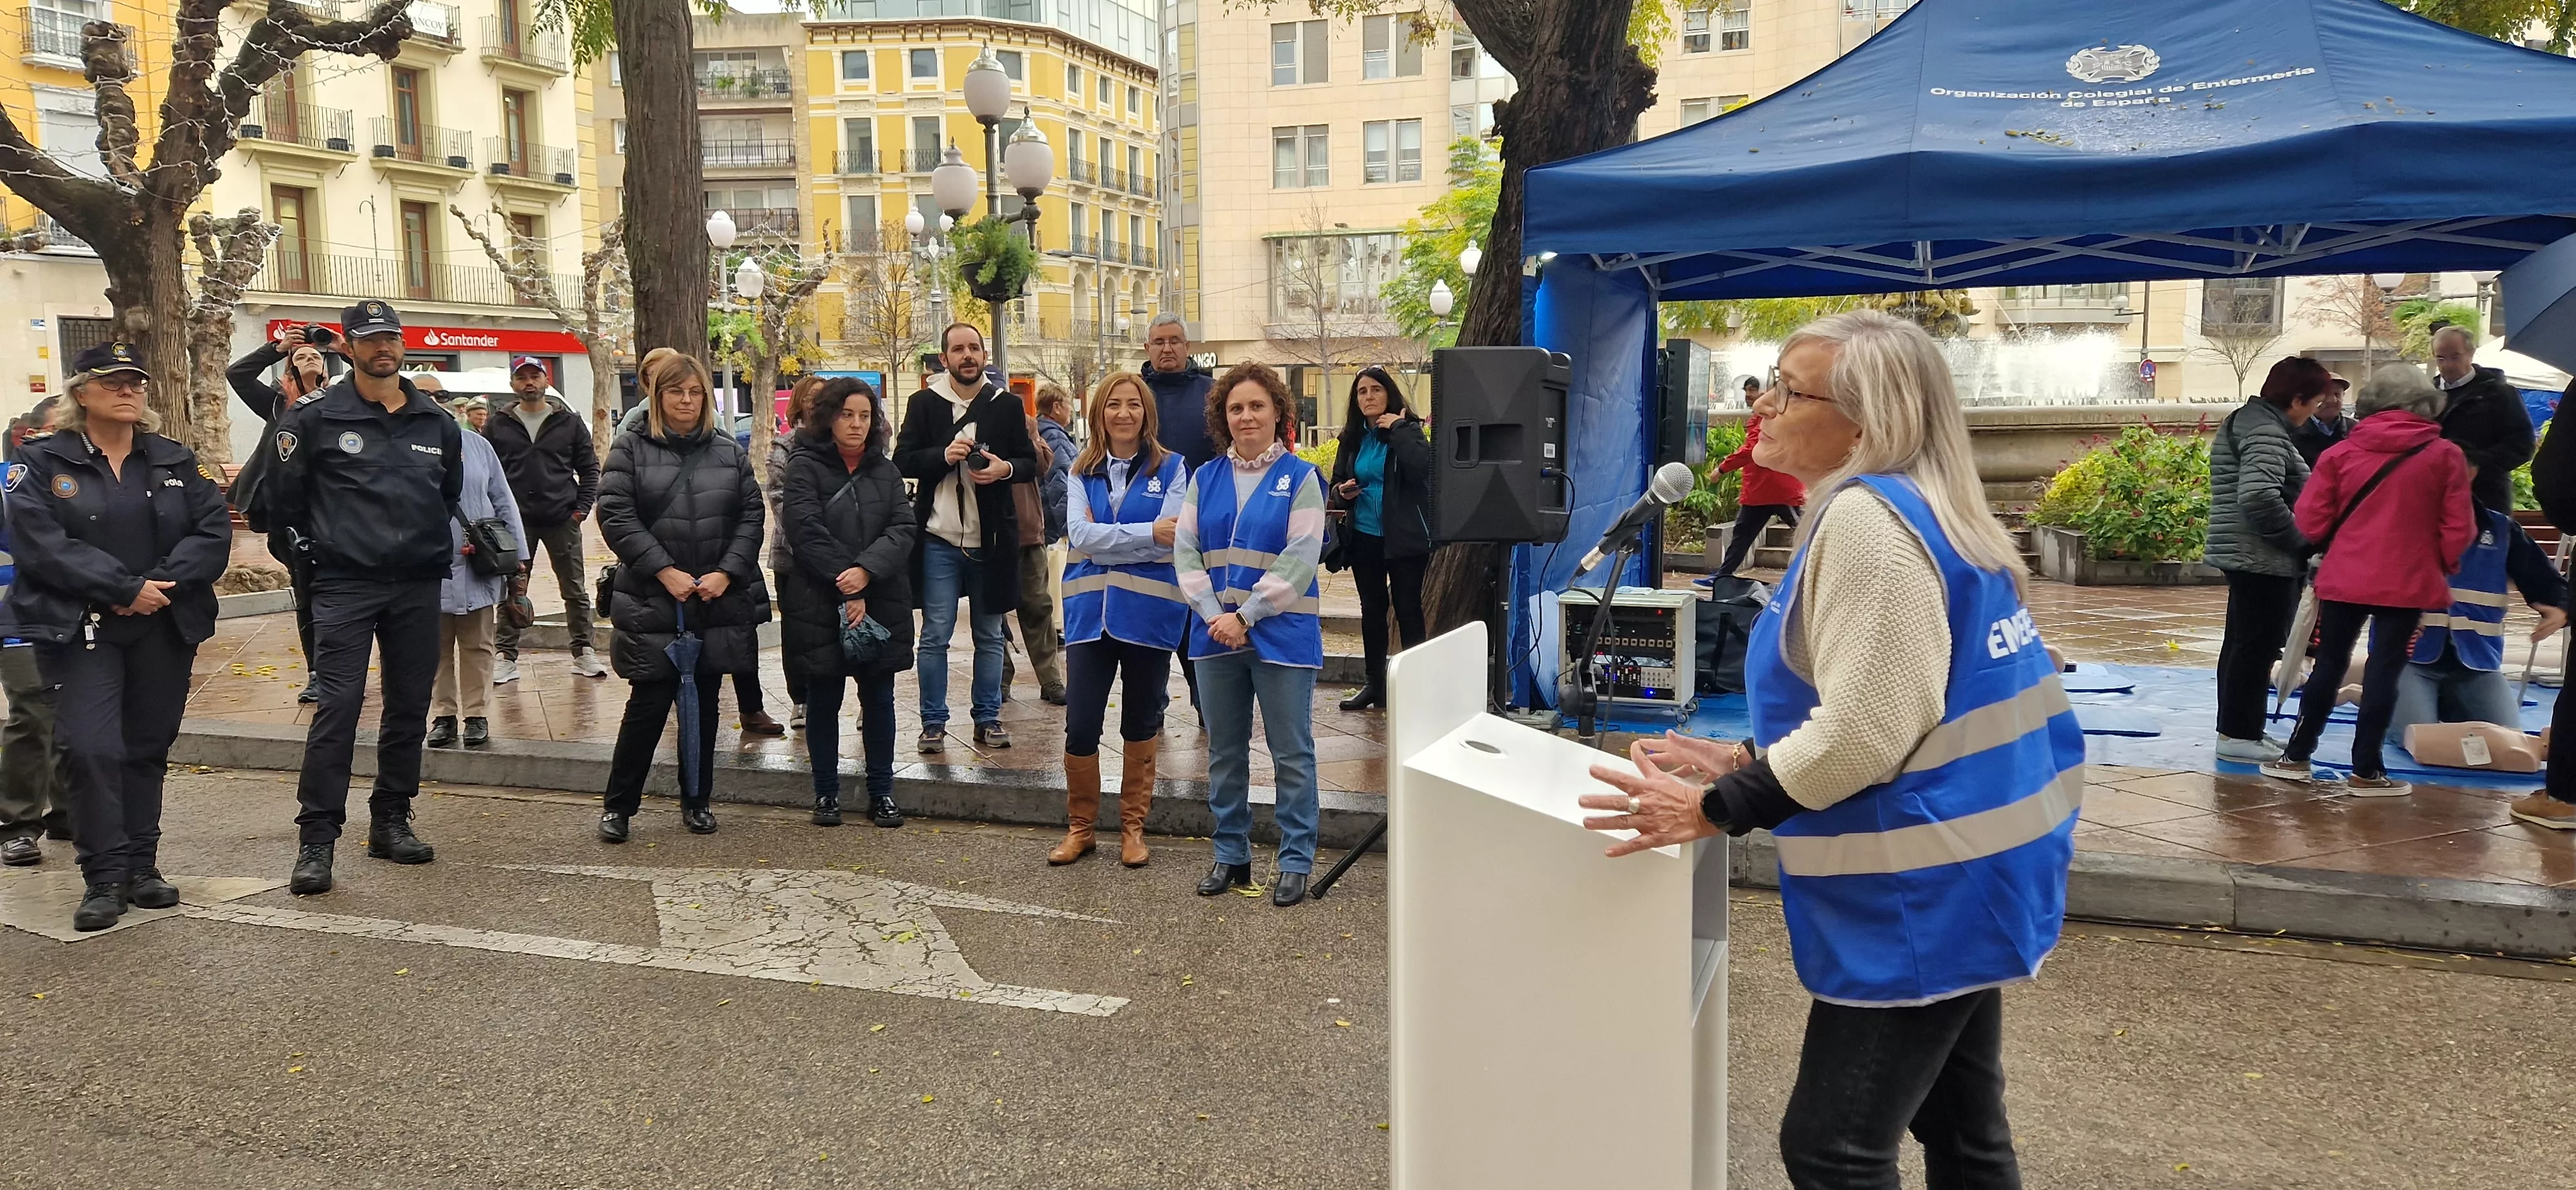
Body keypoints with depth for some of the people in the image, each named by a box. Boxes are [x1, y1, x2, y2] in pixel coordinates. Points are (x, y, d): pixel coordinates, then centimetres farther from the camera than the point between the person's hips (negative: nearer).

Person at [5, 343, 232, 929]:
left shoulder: (177, 462, 10)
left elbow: (213, 531, 0)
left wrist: (164, 584, -15)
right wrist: (127, 589, -18)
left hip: (164, 629, 3)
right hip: (80, 631, -3)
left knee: (148, 748, 9)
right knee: (91, 749, -12)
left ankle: (141, 868, 19)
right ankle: (105, 878, -3)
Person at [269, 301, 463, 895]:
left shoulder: (437, 422, 10)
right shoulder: (316, 416, -2)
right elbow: (286, 496, 3)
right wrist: (334, 535, 8)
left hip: (418, 585, 4)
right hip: (345, 584, -4)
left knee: (409, 706, 10)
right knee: (337, 706, -11)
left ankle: (391, 822, 22)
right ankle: (316, 840, -6)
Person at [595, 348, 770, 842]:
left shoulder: (730, 451, 8)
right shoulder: (631, 449, 0)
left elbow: (751, 516, 5)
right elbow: (615, 515, -7)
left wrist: (727, 572, -8)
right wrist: (665, 571, -15)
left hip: (719, 602, 3)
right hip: (652, 603, -3)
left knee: (704, 704, 11)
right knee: (649, 704, -3)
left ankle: (697, 801, 23)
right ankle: (617, 805, 11)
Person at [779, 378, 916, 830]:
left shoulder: (884, 470, 10)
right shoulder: (805, 466, -3)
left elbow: (904, 528, -2)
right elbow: (807, 533, -13)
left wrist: (867, 571, -19)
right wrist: (846, 590, -18)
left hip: (881, 604, 3)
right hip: (819, 605, -3)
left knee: (879, 698, 8)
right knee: (823, 700, 7)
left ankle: (882, 792, 18)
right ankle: (826, 793, 19)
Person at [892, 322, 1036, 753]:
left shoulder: (1007, 404, 5)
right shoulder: (924, 403, 3)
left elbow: (1030, 464, 8)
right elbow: (903, 461, 0)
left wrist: (1006, 469, -14)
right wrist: (944, 455, -17)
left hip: (991, 539, 1)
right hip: (939, 539, -1)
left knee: (990, 635, 9)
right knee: (935, 634, 0)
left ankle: (988, 719, 19)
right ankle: (933, 723, 8)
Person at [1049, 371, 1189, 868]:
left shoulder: (1171, 469, 0)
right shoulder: (1083, 472, 7)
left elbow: (1171, 538, -13)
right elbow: (1080, 535, -9)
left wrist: (1105, 535, -14)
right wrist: (1146, 533, -18)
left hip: (1148, 613, -1)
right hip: (1090, 612, 2)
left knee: (1140, 725, 10)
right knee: (1080, 727, 0)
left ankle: (1133, 826, 24)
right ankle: (1079, 826, 18)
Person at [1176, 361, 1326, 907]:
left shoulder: (1300, 478, -3)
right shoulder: (1205, 479, 9)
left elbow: (1299, 560, -11)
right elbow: (1185, 550, 3)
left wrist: (1246, 616, -15)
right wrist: (1213, 615, -11)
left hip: (1282, 635, -4)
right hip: (1216, 634, 4)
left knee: (1291, 753, 2)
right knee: (1224, 752, 12)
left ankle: (1296, 862, 12)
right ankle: (1230, 856, 24)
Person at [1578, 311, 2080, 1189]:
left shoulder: (1866, 520, -20)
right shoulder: (1916, 509, 13)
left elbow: (1866, 729, -25)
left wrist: (1712, 811, -18)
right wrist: (1744, 761, 11)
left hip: (1924, 886, -11)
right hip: (1957, 870, 11)